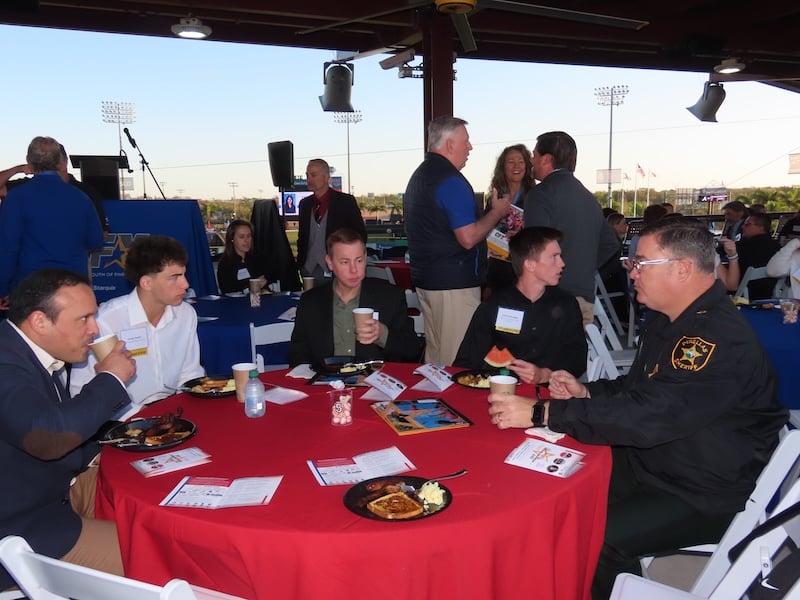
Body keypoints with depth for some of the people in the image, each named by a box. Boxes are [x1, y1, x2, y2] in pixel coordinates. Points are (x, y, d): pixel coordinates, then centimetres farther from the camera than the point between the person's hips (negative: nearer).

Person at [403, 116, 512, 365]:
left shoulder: (418, 176, 15)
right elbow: (468, 237, -20)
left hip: (425, 279, 10)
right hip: (454, 283, -10)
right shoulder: (451, 180, -16)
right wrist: (497, 212, -5)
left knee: (434, 354, 17)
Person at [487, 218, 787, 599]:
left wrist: (540, 413, -33)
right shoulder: (667, 319, 5)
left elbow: (647, 417, -34)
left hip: (707, 494, -9)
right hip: (651, 462, 9)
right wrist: (586, 392, -2)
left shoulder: (721, 339, -27)